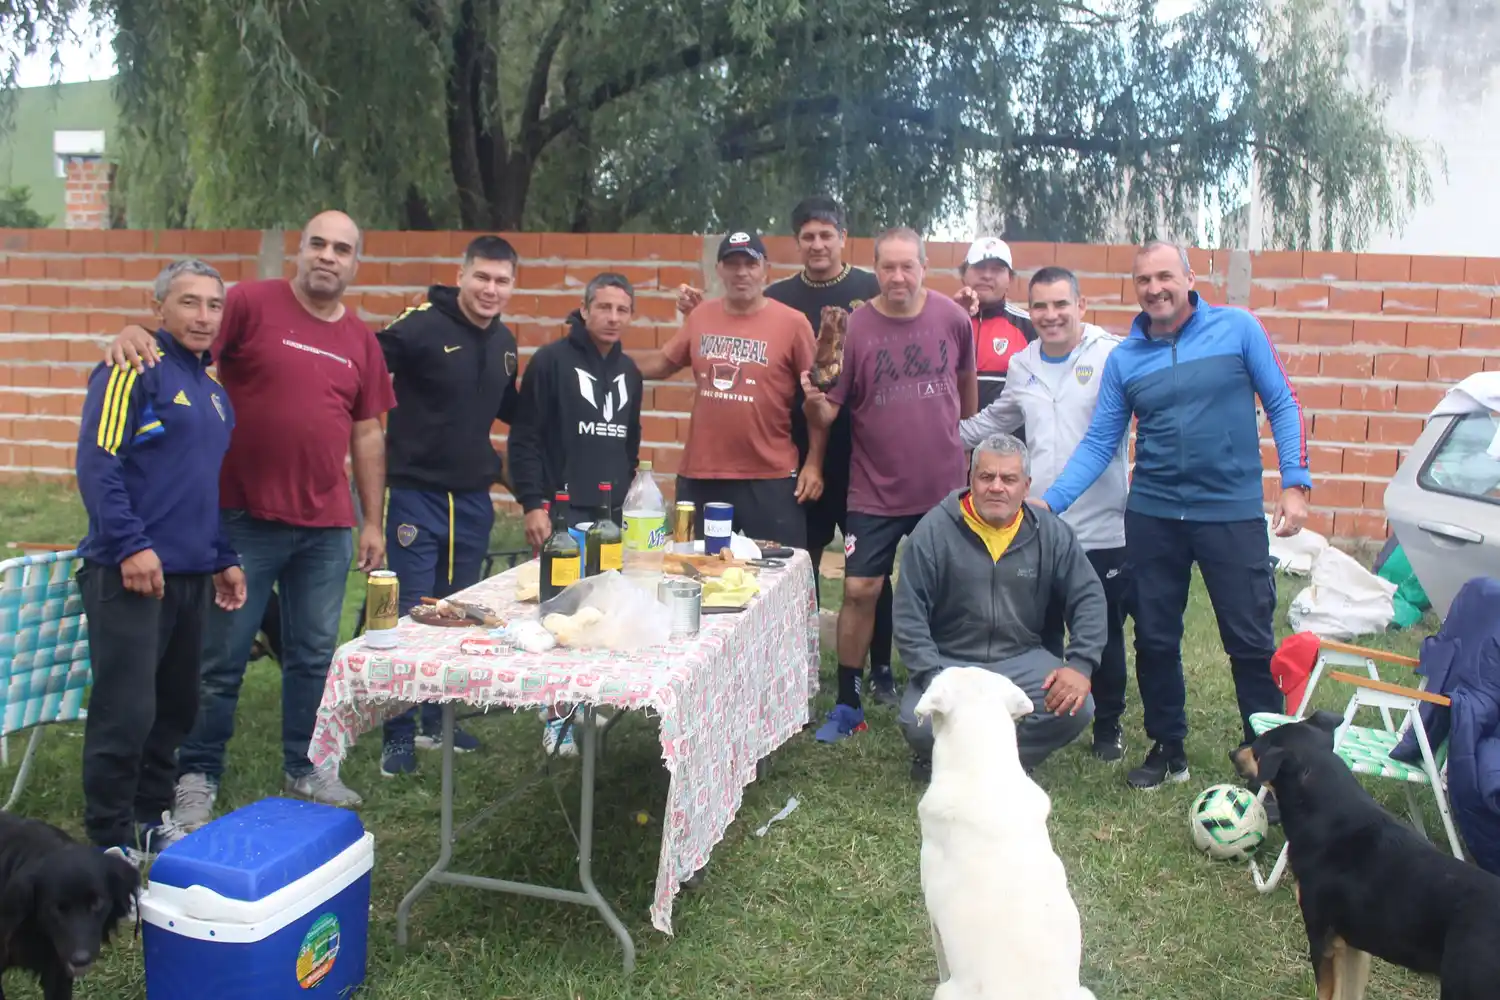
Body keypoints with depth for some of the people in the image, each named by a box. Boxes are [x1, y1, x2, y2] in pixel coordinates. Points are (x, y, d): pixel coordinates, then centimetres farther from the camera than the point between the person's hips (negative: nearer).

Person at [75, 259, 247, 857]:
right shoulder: (135, 369, -8)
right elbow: (97, 462, -16)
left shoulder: (213, 390, 17)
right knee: (126, 711, -4)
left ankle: (154, 818, 28)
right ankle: (110, 841, 9)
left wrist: (224, 558, 20)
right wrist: (130, 545, -21)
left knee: (175, 706, 14)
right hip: (131, 572, -8)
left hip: (191, 575, 8)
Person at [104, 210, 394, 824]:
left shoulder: (361, 340, 10)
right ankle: (197, 777, 20)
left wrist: (372, 522, 11)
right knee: (221, 658, 5)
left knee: (314, 656, 13)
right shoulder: (251, 303, -4)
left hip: (326, 526, 4)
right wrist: (135, 334, -35)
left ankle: (305, 768, 28)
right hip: (244, 519, -4)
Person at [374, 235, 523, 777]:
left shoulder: (504, 341, 9)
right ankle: (398, 735, 11)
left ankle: (437, 720, 28)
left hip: (473, 498, 7)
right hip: (416, 493, -7)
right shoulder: (420, 325, -13)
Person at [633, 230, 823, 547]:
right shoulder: (700, 317, 6)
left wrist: (814, 463, -5)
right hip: (700, 476, 4)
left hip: (769, 479, -4)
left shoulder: (792, 322, -5)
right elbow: (663, 362, 19)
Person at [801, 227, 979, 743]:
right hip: (876, 488, -1)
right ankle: (847, 704, 12)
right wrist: (814, 402, -32)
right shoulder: (853, 326, -10)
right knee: (860, 590, -2)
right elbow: (827, 413, -10)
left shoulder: (953, 318, -5)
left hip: (944, 486, 2)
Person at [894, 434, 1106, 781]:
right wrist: (935, 680, -20)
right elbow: (909, 616, -10)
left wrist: (1080, 664, -12)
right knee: (921, 725, -30)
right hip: (949, 661, -3)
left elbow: (1088, 598, 3)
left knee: (1077, 709, -23)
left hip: (1022, 660, 3)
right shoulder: (934, 531, -9)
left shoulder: (1051, 533, -1)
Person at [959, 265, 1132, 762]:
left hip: (1101, 529, -4)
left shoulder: (1113, 356, -7)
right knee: (1040, 632, 13)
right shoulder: (1021, 365, 13)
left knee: (1104, 634, 8)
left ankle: (1108, 725, 26)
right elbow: (995, 420, 28)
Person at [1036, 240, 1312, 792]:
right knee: (1155, 640, 11)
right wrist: (1050, 501, -9)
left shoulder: (1237, 328, -3)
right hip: (1153, 515, 3)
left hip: (1233, 513, -3)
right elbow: (1099, 443, 2)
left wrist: (1295, 483, -9)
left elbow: (1282, 405, 0)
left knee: (1251, 641, 2)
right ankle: (1167, 749, 28)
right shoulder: (1124, 358, 4)